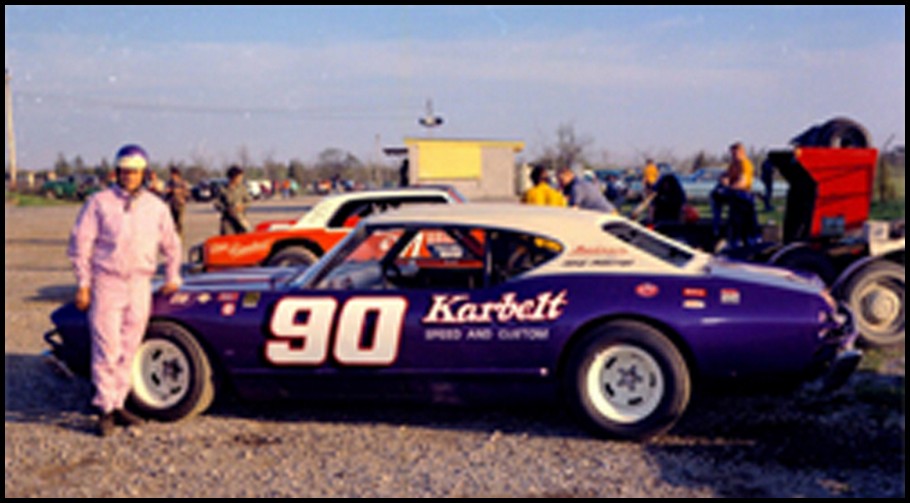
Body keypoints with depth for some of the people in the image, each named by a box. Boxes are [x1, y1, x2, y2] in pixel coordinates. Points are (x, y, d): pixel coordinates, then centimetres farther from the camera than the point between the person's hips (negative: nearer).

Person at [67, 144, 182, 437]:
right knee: (107, 350, -7)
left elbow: (171, 245, 23)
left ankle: (117, 404, 17)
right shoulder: (100, 203, -1)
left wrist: (172, 278, 22)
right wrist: (83, 284, -5)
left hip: (140, 285, 4)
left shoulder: (156, 207, 9)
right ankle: (105, 409, 1)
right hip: (106, 283, -4)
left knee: (128, 351, 7)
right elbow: (80, 244, -1)